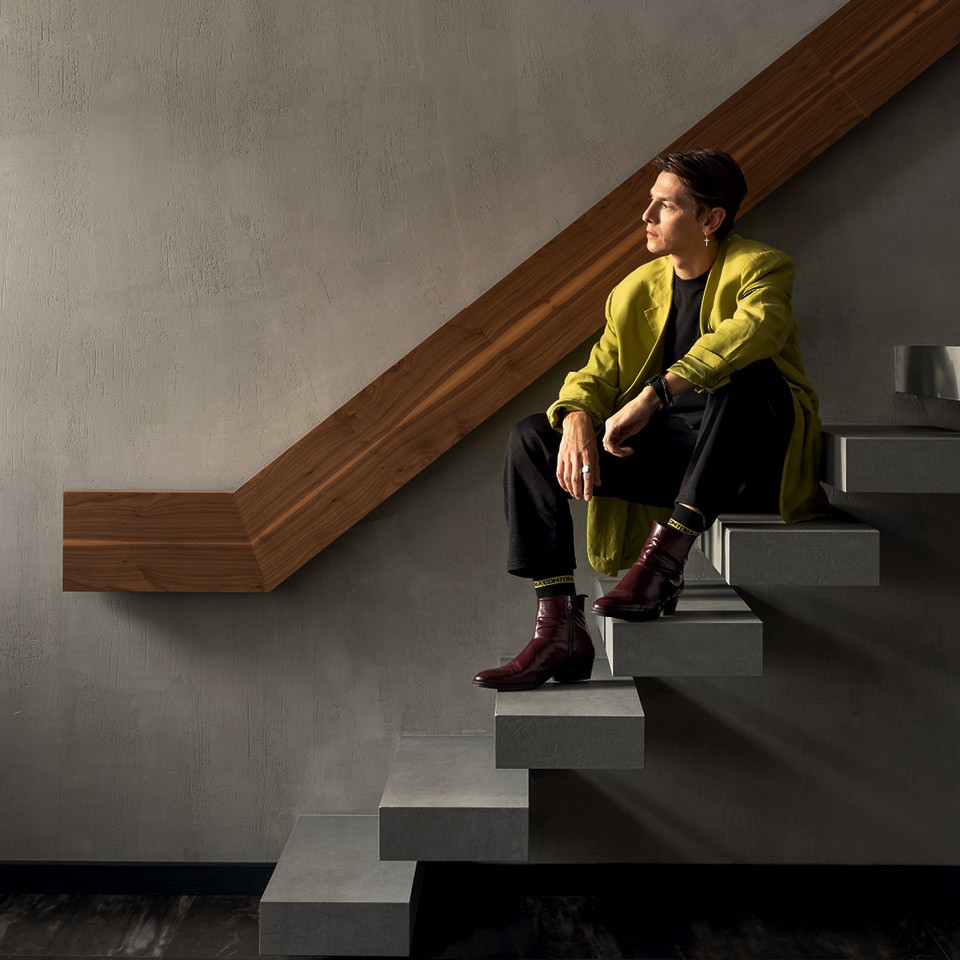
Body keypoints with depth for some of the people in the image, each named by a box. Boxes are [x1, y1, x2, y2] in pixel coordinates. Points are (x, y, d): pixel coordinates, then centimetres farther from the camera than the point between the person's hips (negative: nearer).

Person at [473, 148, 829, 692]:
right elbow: (597, 372, 7)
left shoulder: (760, 267, -7)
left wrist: (651, 396, -38)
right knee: (532, 439, -9)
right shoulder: (638, 288, 12)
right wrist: (577, 420, -19)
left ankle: (666, 556, -36)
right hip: (672, 451, 6)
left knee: (742, 369, -36)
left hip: (754, 464, -5)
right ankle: (560, 629, -17)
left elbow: (756, 327, -30)